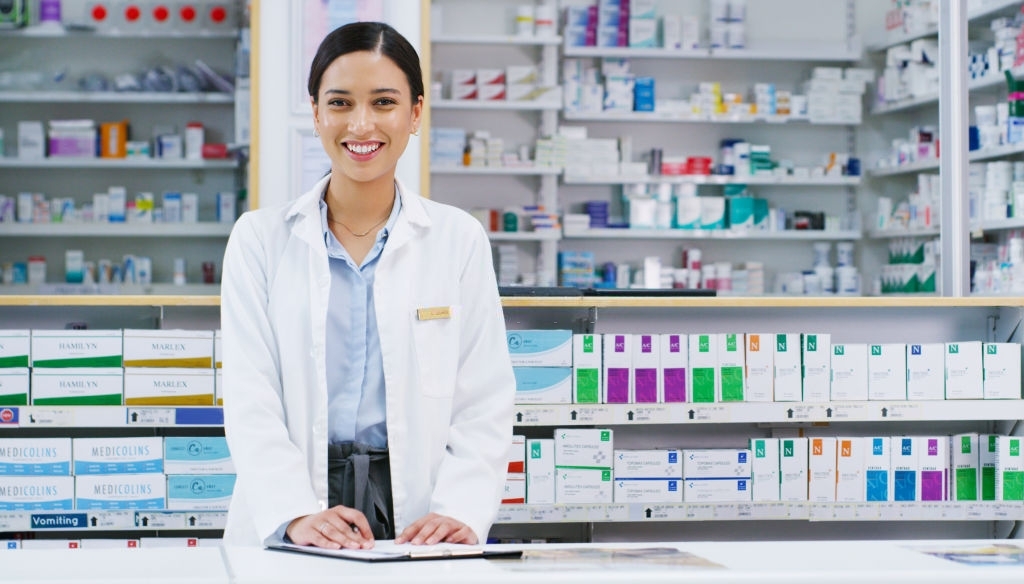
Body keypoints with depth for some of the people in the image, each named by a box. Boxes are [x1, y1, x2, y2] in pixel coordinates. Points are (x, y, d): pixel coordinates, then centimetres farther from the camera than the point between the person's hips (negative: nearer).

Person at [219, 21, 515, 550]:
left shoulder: (460, 240, 10)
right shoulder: (260, 240, 10)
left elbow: (484, 406, 6)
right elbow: (250, 401, 1)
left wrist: (460, 512, -12)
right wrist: (296, 515, -15)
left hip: (415, 522, 1)